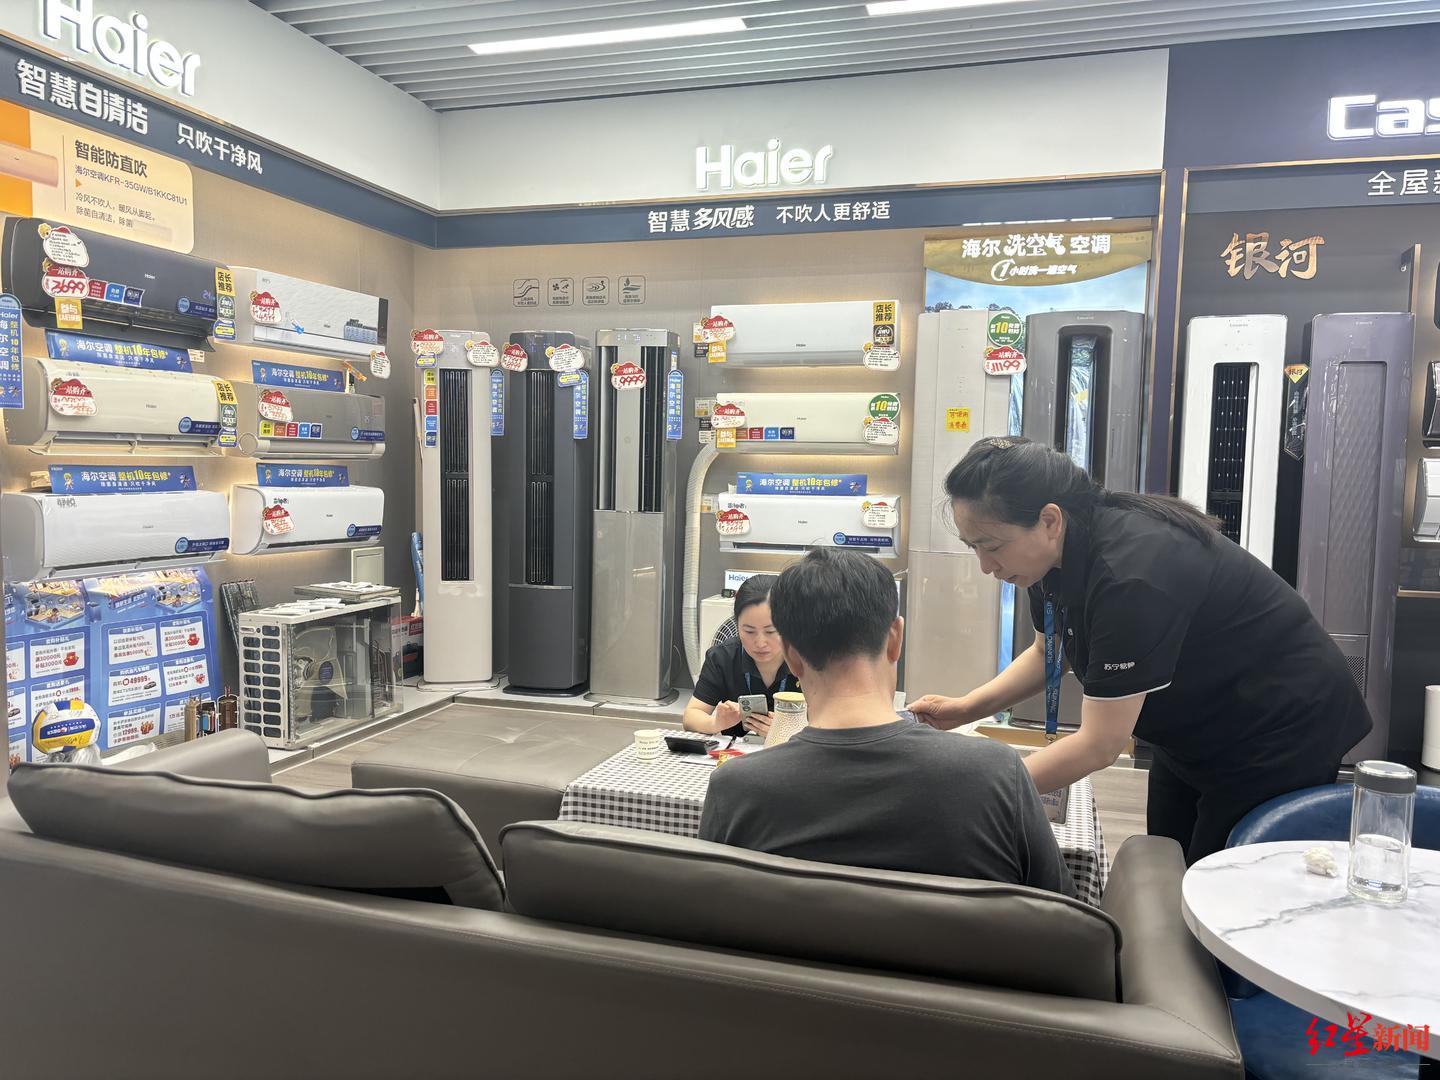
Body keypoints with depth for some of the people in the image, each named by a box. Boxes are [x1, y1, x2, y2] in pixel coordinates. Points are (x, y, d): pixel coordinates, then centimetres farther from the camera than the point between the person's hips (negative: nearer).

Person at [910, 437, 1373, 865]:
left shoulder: (1131, 572, -36)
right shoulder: (1060, 550, -10)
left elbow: (1099, 744, -32)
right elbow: (1047, 652, 8)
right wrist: (965, 708, -6)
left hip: (1283, 735, -8)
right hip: (1195, 736, 8)